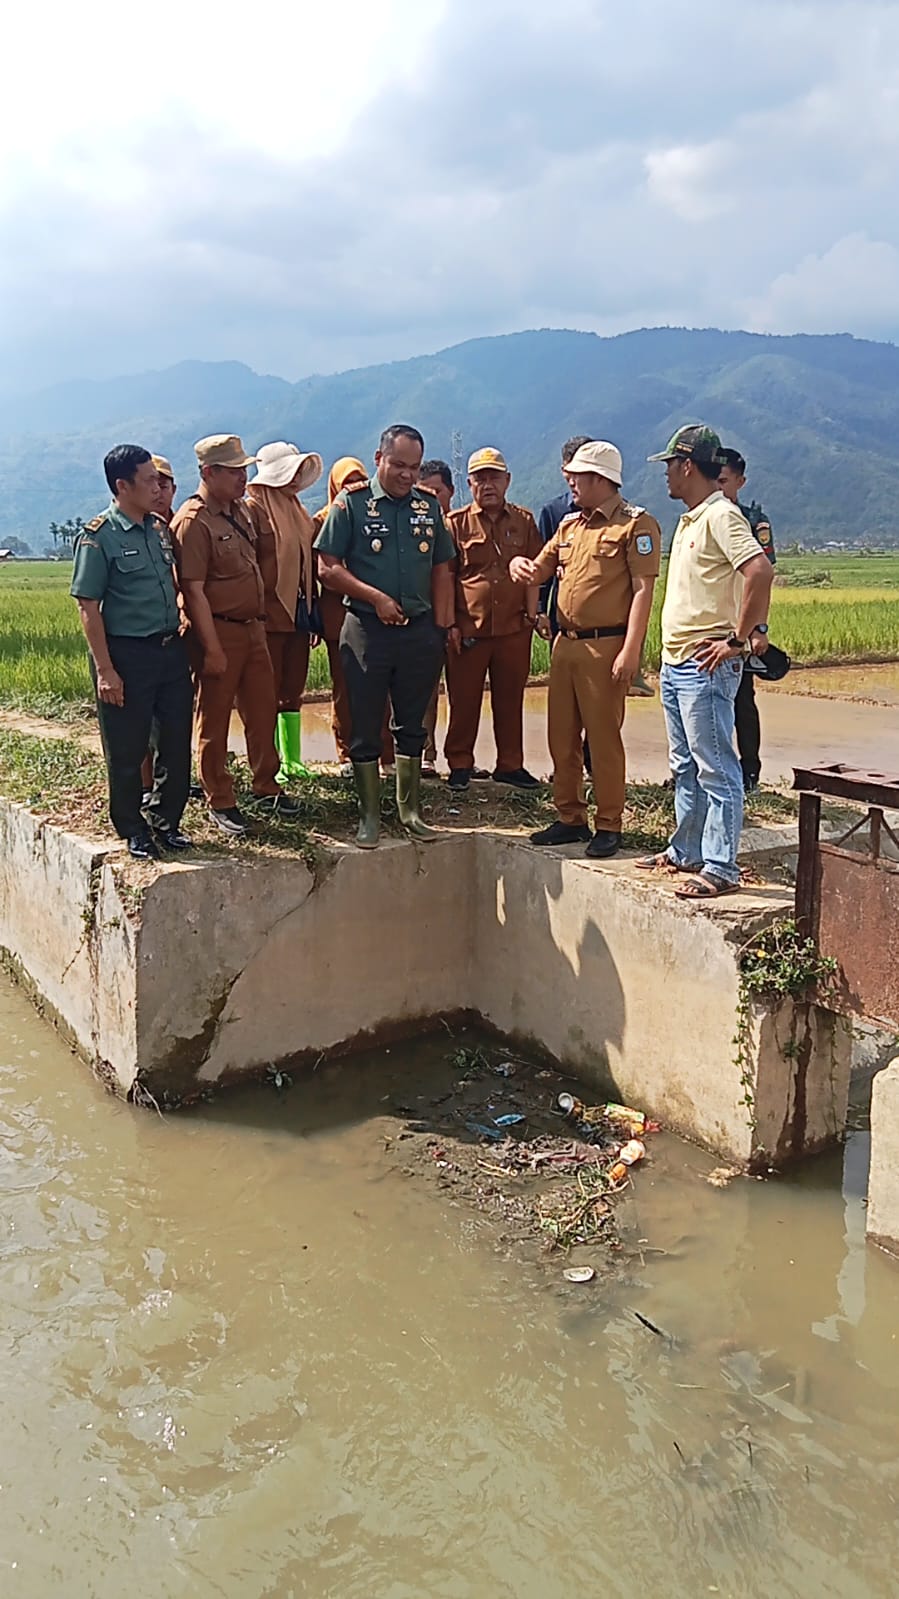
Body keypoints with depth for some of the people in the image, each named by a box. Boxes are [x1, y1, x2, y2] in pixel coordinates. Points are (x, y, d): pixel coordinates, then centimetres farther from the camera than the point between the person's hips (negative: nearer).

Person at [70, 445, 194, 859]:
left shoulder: (159, 529, 9)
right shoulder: (98, 536, -10)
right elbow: (88, 608, -11)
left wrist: (180, 641, 14)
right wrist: (105, 671, -15)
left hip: (172, 650, 6)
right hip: (127, 654, -6)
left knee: (177, 744, 11)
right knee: (126, 751, 5)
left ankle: (165, 821, 27)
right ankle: (134, 832, 20)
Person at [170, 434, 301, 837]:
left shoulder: (242, 511, 11)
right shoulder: (192, 521, -15)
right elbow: (194, 590, -19)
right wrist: (212, 649, -21)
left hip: (253, 626, 8)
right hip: (219, 631, -8)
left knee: (263, 711, 15)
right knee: (214, 720, 4)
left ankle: (267, 789, 29)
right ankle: (219, 802, 14)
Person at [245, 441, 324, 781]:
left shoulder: (299, 511, 16)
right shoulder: (254, 509, -8)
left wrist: (314, 615, 15)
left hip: (298, 613, 7)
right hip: (269, 616, -7)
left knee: (293, 690, 12)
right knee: (268, 692, -1)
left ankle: (292, 760, 21)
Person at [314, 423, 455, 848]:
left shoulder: (429, 506, 9)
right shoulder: (351, 503, -3)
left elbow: (441, 570, 13)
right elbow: (328, 568, -6)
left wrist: (441, 625, 5)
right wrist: (376, 598, -13)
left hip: (420, 630, 3)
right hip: (367, 631, -3)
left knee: (411, 726, 12)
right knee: (365, 729, 3)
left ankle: (409, 811, 23)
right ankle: (370, 816, 14)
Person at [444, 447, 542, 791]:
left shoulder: (523, 521, 10)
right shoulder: (455, 524, 4)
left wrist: (531, 615, 2)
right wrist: (450, 624, -3)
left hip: (514, 629, 2)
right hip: (467, 630, -2)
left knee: (510, 700, 9)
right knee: (463, 700, 4)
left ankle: (510, 765, 21)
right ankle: (460, 765, 16)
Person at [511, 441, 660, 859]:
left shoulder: (635, 524, -6)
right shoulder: (570, 524, 17)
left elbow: (643, 590, -12)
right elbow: (541, 568, 25)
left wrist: (630, 651, -20)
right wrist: (521, 566, -1)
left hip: (605, 647, -7)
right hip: (565, 643, 8)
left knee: (604, 737, -2)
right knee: (562, 736, 10)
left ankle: (608, 826, 8)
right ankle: (570, 817, 22)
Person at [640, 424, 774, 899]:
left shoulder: (721, 515, -13)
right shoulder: (689, 519, 17)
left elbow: (760, 572, -26)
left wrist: (738, 639, -22)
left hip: (706, 666, -10)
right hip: (675, 662, 10)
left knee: (716, 769, -6)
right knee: (685, 767, 17)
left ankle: (720, 868, -2)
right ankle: (685, 852, 27)